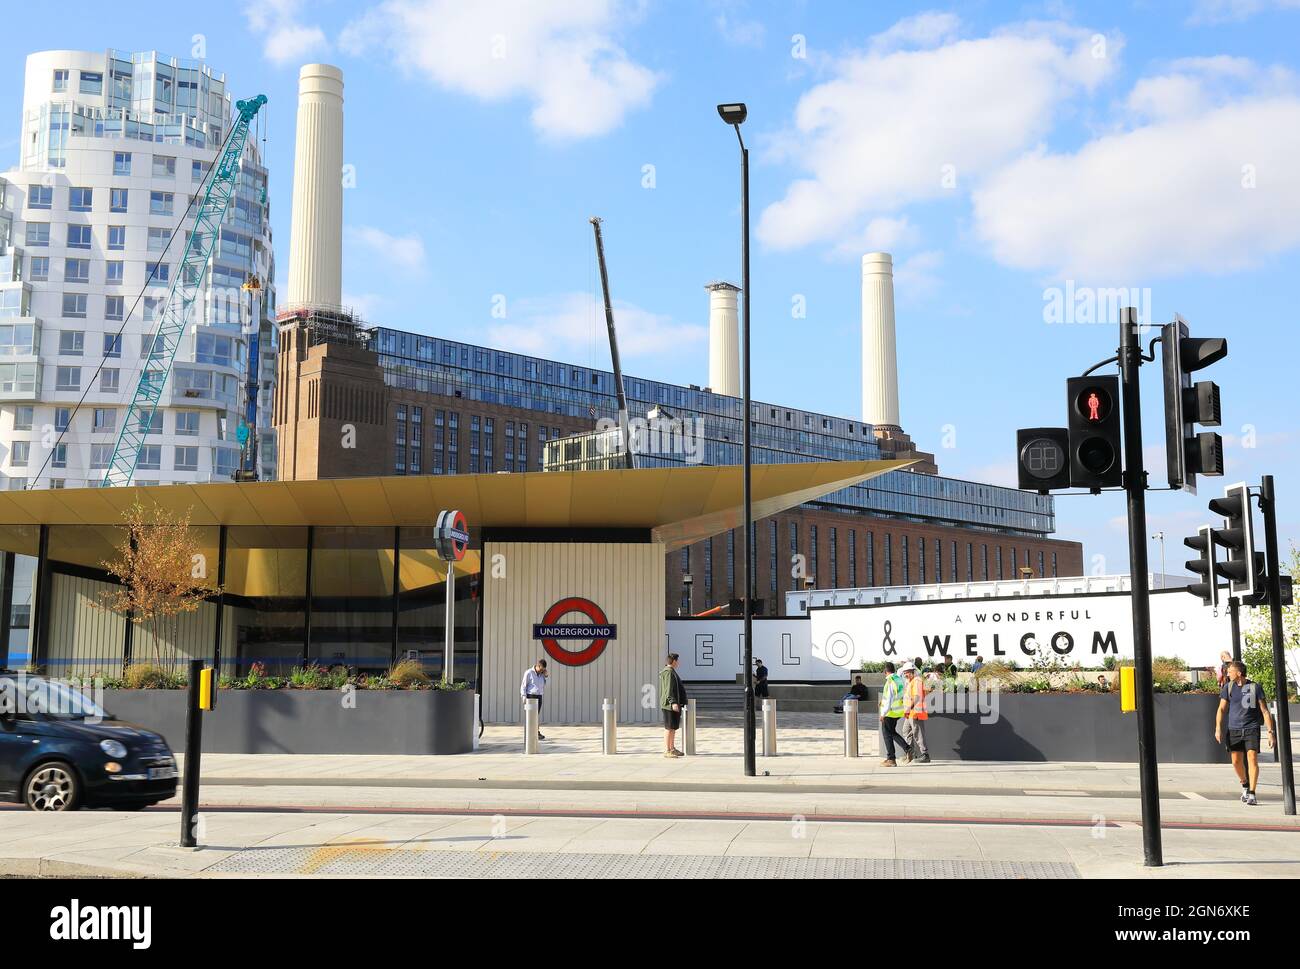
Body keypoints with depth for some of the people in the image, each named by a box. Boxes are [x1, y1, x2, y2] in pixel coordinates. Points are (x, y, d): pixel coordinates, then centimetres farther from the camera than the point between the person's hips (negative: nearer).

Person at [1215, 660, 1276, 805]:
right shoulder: (1228, 687, 6)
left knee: (1252, 758, -14)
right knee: (1236, 761, 1)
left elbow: (1265, 711, 2)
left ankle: (1252, 794, -11)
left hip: (1252, 729, -2)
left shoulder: (1255, 687, -1)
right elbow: (1221, 709, 5)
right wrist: (1218, 728, -7)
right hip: (1234, 729, 3)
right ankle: (1245, 785, 28)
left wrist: (1270, 732, -4)